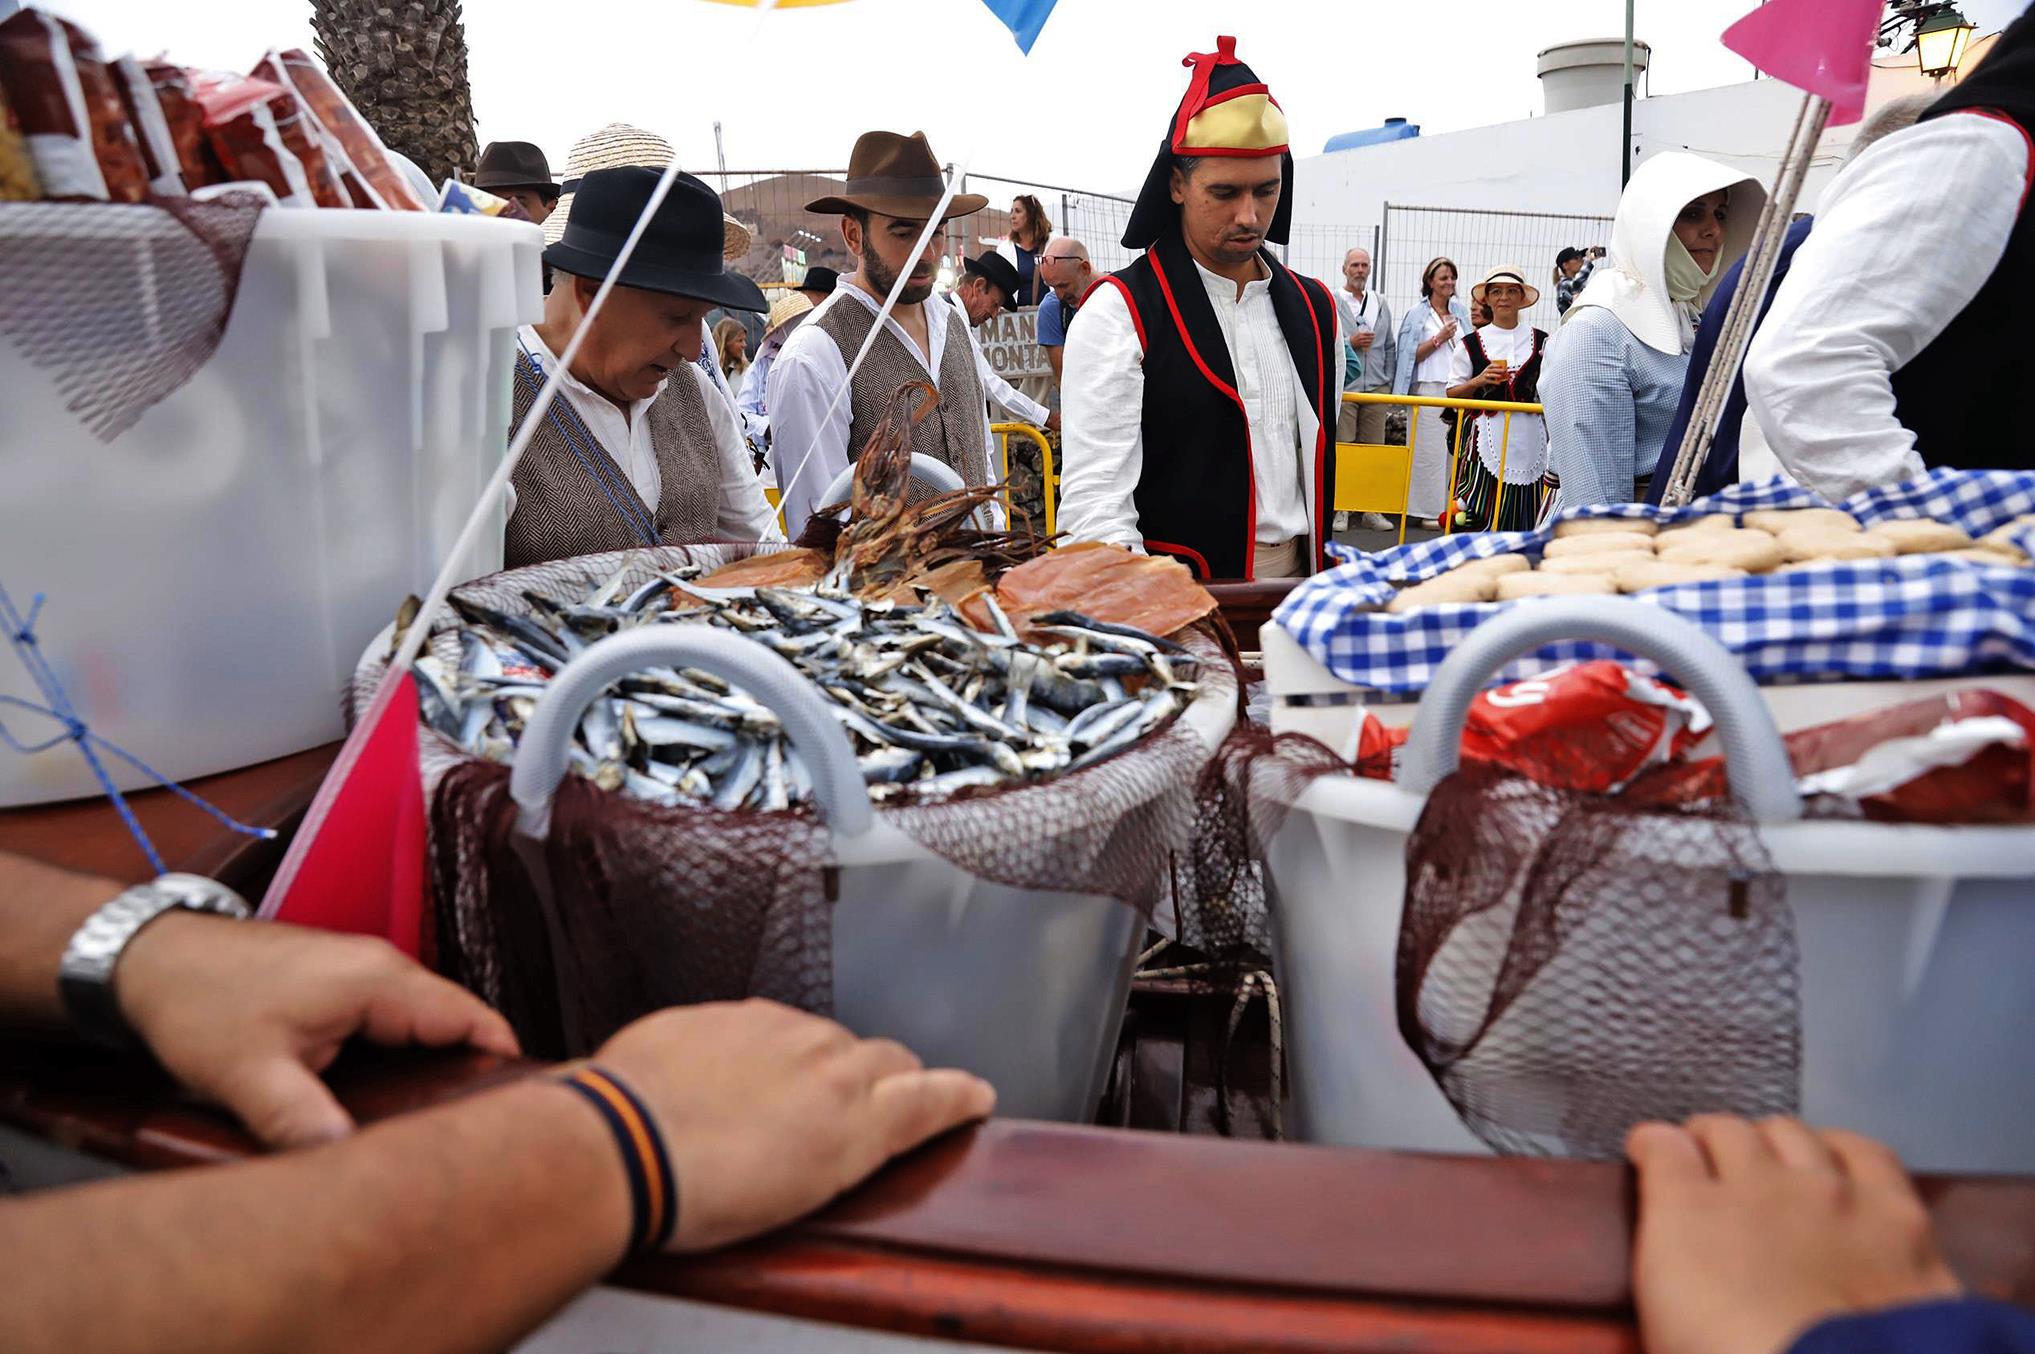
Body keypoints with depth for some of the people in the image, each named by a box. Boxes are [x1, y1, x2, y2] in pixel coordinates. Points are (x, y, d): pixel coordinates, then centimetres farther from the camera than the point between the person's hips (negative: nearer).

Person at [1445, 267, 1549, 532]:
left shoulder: (1541, 341, 9)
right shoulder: (1471, 344, 6)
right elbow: (1453, 395, 7)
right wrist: (1479, 381, -10)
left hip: (1528, 437, 1)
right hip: (1486, 436, -1)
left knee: (1523, 512, 0)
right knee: (1480, 513, -9)